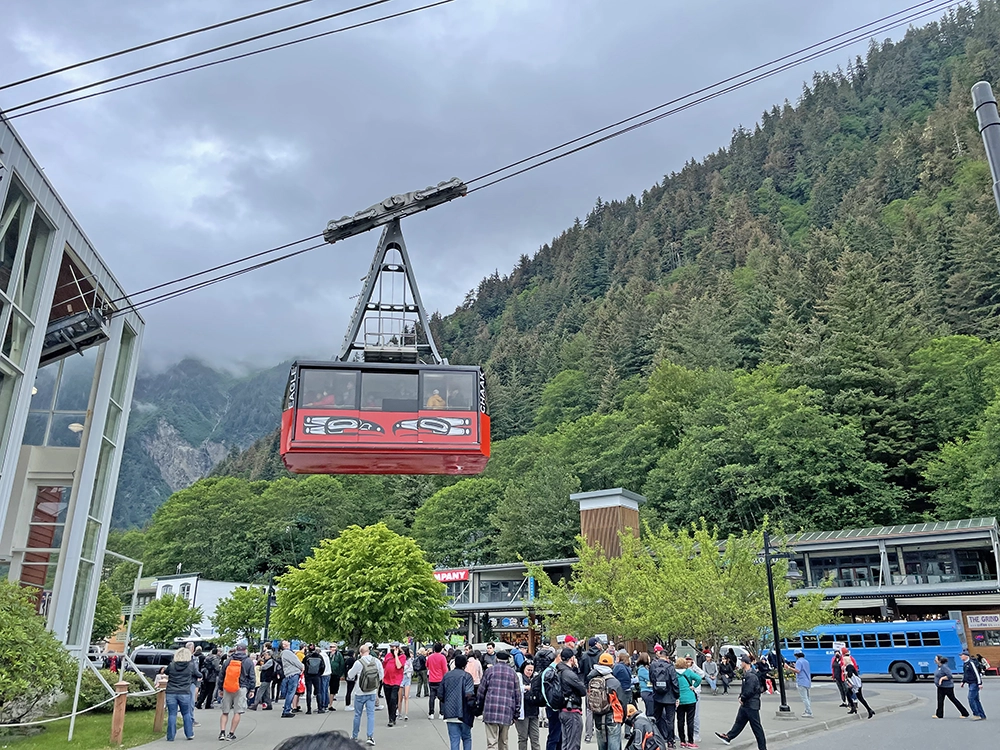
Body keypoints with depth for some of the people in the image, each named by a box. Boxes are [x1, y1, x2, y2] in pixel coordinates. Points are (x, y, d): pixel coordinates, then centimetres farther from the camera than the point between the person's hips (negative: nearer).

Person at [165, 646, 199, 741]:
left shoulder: (171, 665, -2)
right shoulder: (191, 665, -4)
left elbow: (165, 672, 18)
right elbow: (199, 675, 9)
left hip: (171, 693, 0)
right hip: (185, 693, 0)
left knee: (172, 715, 7)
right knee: (187, 714, 14)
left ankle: (170, 736, 8)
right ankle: (189, 734, 18)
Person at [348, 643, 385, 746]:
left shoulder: (359, 663, -17)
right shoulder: (377, 661, -7)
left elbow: (350, 676, -4)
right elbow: (381, 676, 3)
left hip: (360, 693, -2)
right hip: (372, 692, 2)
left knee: (357, 714, 13)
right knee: (371, 714, 4)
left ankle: (354, 735, 27)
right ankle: (370, 736, -5)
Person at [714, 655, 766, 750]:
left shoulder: (751, 676, -23)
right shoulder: (746, 674, 10)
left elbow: (749, 691, -27)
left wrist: (742, 699, -12)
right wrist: (741, 697, 5)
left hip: (752, 705, -10)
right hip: (745, 704, 10)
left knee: (756, 726, -1)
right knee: (739, 722, 19)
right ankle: (728, 737, 30)